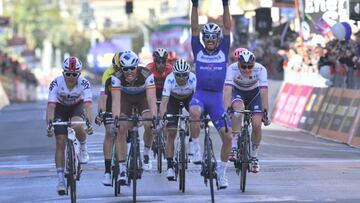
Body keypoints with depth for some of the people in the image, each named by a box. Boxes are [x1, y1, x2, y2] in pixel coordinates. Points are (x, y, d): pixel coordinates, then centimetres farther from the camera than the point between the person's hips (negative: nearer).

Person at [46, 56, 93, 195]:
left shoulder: (84, 83, -29)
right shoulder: (56, 83, -29)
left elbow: (88, 105, -38)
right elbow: (51, 106, -33)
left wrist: (89, 123, -53)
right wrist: (49, 124, -47)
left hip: (77, 106, 0)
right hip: (60, 108, 1)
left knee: (76, 127, -35)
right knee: (60, 143, -10)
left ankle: (83, 147, -1)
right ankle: (60, 180, -5)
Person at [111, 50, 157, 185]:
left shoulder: (146, 75, -35)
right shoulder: (117, 77, -32)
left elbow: (151, 98, -41)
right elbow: (116, 100, -38)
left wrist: (154, 117, -55)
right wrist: (115, 118, -53)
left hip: (142, 96, 0)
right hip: (125, 97, 0)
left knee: (149, 125, -23)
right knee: (121, 130, -16)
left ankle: (146, 154, 5)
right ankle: (122, 170, -11)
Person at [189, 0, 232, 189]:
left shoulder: (223, 52, 11)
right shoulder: (198, 52, 11)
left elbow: (228, 27, 7)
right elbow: (194, 29, 5)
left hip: (217, 97, 1)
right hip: (200, 94, -1)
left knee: (227, 136, -8)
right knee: (194, 113, -38)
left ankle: (221, 171, 11)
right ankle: (196, 148, -21)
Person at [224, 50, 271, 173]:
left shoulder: (260, 70, -31)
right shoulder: (232, 69, -32)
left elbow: (264, 92, -35)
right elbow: (227, 91, -39)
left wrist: (265, 112, -42)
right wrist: (226, 109, -50)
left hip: (254, 93, 1)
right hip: (237, 92, -1)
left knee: (257, 124, -14)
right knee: (238, 109, -34)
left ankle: (254, 157, 8)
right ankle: (234, 147, -29)